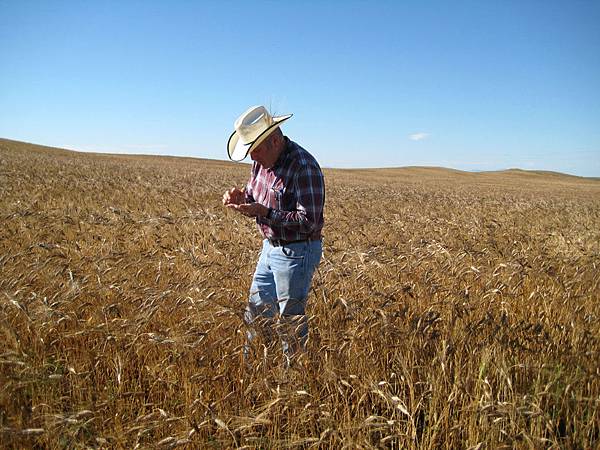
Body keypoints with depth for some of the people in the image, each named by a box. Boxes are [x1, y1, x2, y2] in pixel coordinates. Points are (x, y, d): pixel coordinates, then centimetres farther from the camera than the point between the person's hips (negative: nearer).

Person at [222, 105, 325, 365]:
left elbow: (309, 222, -25)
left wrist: (263, 211, -30)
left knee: (290, 321, 7)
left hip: (297, 253, -8)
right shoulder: (262, 162, 3)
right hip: (271, 247, 9)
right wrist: (240, 198, -10)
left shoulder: (303, 166, -24)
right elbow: (254, 196, 14)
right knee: (256, 312, 19)